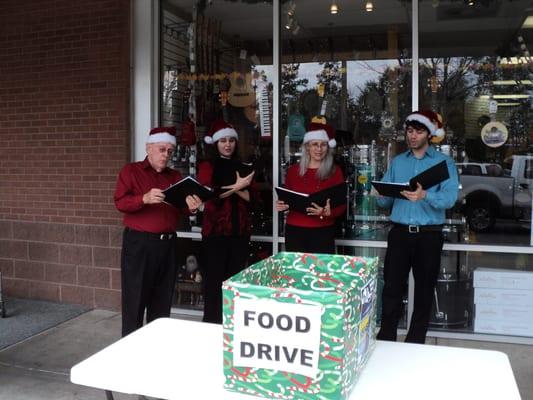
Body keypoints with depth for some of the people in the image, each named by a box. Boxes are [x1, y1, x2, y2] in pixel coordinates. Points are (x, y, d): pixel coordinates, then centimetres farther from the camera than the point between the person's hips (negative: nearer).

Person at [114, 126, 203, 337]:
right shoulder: (131, 171, 1)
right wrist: (145, 198, -29)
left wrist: (192, 207, -15)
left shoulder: (175, 176, 14)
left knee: (162, 301, 11)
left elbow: (181, 209, 9)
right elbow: (120, 202, -11)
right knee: (135, 300, 0)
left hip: (167, 244, 5)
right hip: (138, 243, -5)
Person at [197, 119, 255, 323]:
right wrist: (236, 187, -14)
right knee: (214, 277, 0)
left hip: (240, 230, 4)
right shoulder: (207, 166, 2)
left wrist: (236, 190, -11)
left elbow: (253, 197, 7)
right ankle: (212, 321, 10)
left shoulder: (242, 167, 14)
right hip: (216, 230, -4)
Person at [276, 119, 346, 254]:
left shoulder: (335, 171, 1)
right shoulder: (293, 170, 6)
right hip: (294, 230, 2)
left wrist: (328, 213, -18)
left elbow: (342, 205, 0)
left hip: (323, 231, -1)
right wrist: (282, 205, -5)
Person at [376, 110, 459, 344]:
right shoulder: (397, 162, 13)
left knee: (424, 291, 7)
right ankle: (385, 341, 10)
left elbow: (449, 198, -14)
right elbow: (383, 201, 10)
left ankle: (415, 344, 20)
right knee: (392, 288, -1)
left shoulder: (444, 162, 2)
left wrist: (424, 195, -33)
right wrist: (384, 194, -13)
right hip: (400, 233, 2)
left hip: (429, 235, -1)